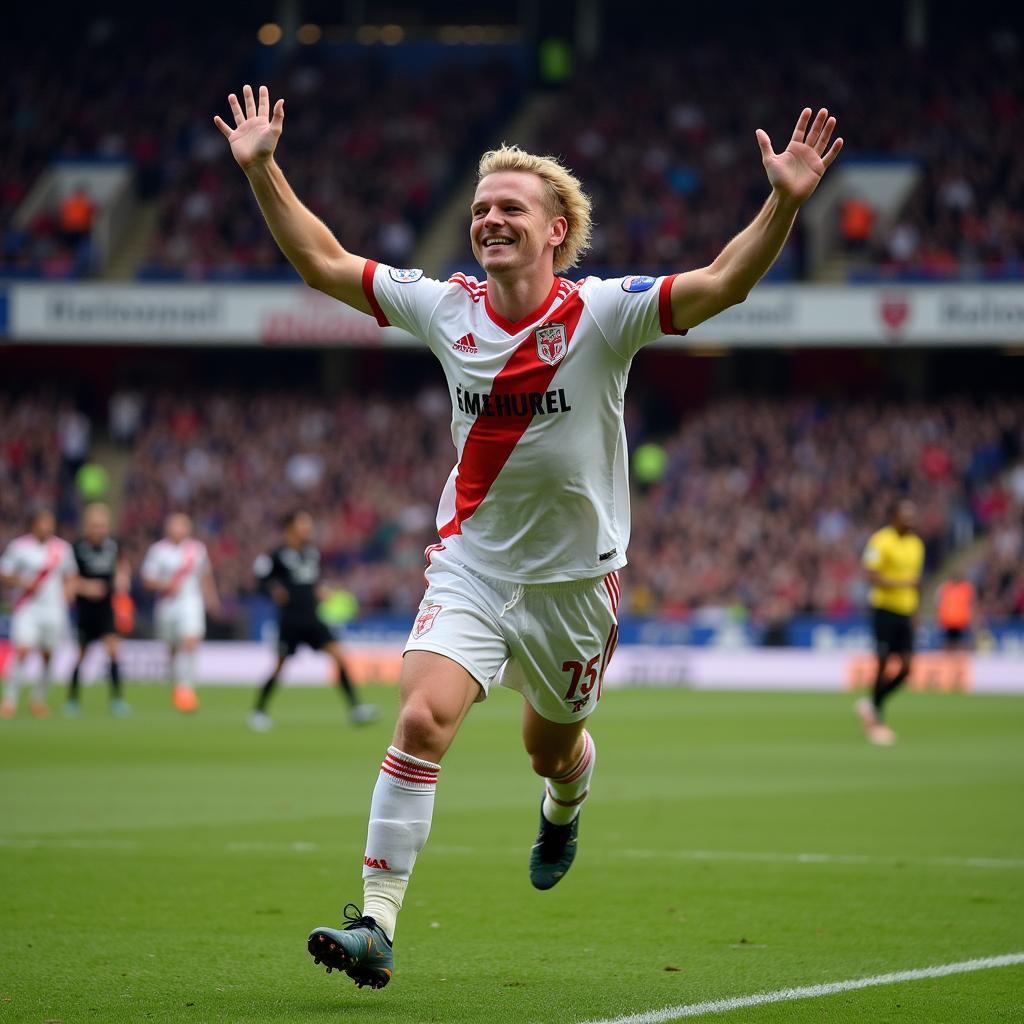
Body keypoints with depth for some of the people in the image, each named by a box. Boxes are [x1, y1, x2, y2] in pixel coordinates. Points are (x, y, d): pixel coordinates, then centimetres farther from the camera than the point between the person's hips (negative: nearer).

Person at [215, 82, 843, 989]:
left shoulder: (602, 314, -13)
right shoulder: (446, 308, -4)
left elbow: (722, 284, -24)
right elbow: (323, 264, 3)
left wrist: (784, 202, -38)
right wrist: (262, 168, -3)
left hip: (575, 578, -1)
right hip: (471, 565, 1)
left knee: (552, 746, 18)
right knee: (423, 719, -21)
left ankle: (564, 809, 59)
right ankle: (376, 926, -20)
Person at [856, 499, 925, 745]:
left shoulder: (916, 545, 14)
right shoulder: (881, 541, -9)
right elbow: (871, 575, -16)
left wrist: (914, 615, 21)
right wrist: (903, 583, -23)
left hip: (905, 612, 7)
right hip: (884, 608, -7)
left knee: (906, 667, -1)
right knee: (884, 664, -4)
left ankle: (872, 706, 18)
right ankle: (876, 721, 6)